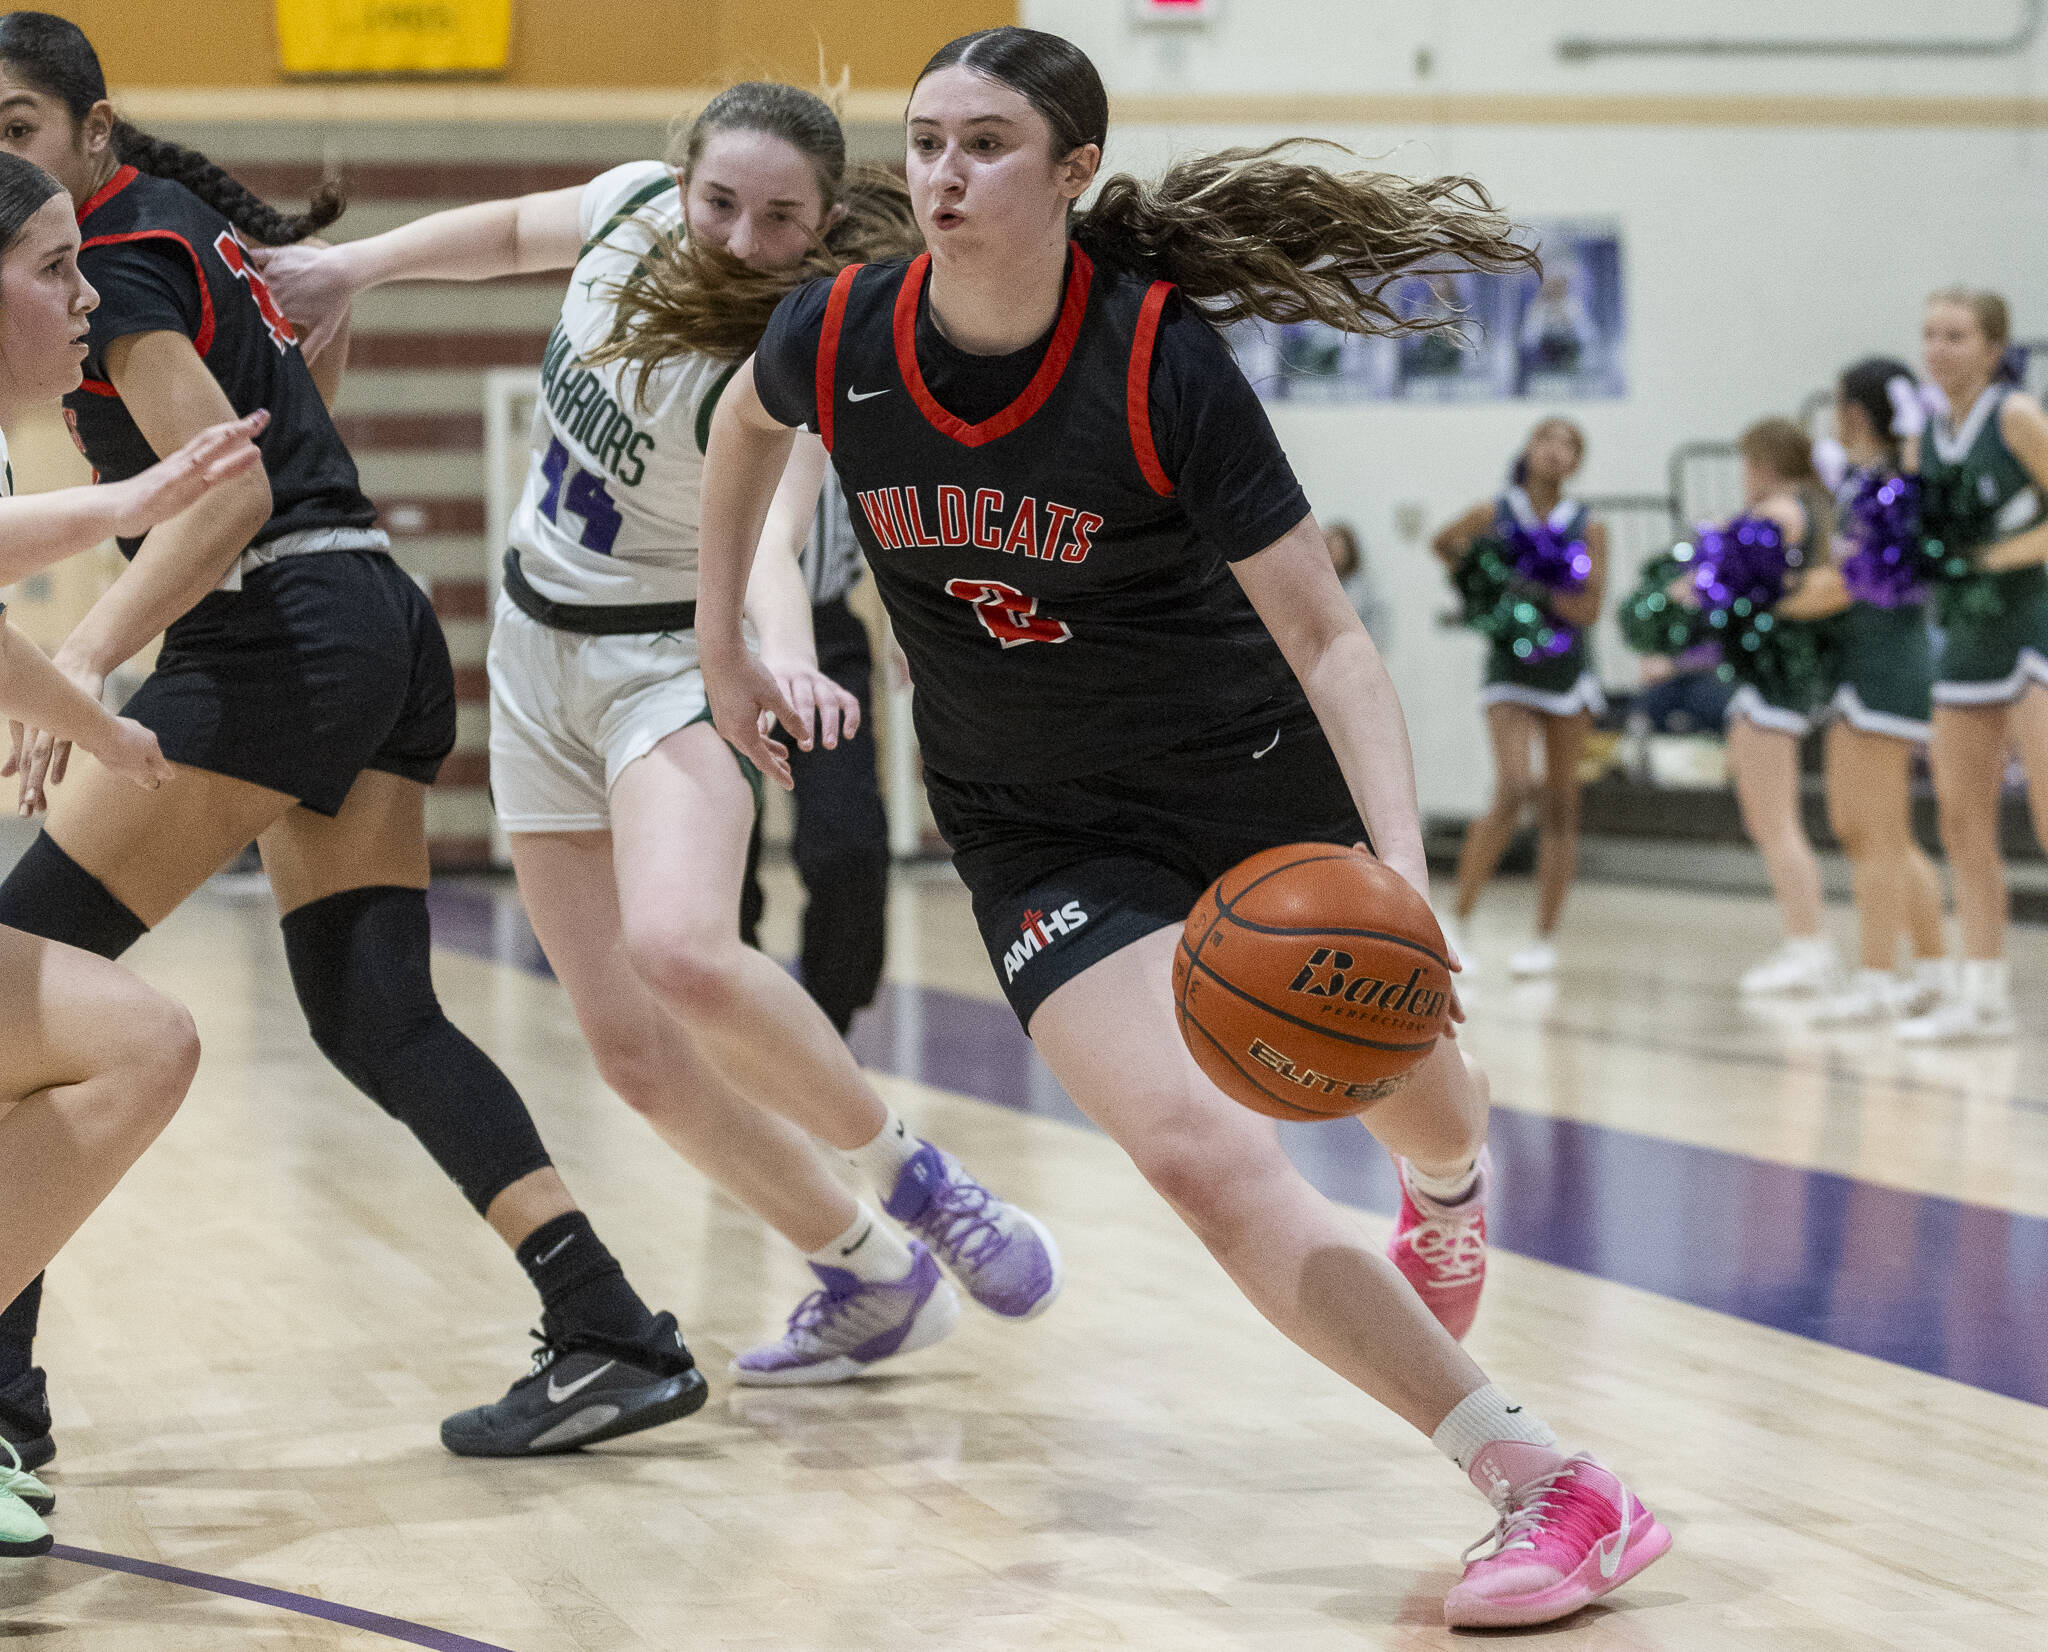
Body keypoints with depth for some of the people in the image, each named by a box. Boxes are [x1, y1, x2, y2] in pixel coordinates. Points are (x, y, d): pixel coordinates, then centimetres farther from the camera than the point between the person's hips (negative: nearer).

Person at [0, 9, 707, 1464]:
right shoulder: (185, 209, 16)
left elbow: (227, 491, -21)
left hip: (278, 633, -10)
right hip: (383, 629, 10)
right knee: (375, 1015, 7)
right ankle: (612, 1337, -1)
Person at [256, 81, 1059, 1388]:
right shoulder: (633, 208, -8)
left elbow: (767, 539, -45)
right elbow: (518, 229, 16)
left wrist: (784, 655, -64)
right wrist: (358, 264, 9)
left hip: (671, 659, -6)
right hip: (537, 655, 6)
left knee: (679, 951, -34)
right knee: (633, 1048, 2)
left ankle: (909, 1172, -10)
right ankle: (872, 1282, 17)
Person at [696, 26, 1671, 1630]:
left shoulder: (1163, 364, -25)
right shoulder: (836, 340, -16)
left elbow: (1325, 637, -25)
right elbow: (750, 420, 11)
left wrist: (1406, 872, -37)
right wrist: (721, 640, 14)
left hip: (1256, 778, -1)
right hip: (1044, 836, 1)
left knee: (1416, 1101, 21)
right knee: (1203, 1151, -23)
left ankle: (1452, 1193, 63)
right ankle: (1547, 1488, -21)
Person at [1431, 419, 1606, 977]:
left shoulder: (1588, 527, -1)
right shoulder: (1494, 513, -4)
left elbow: (1589, 609, -7)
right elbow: (1443, 544, 16)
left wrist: (1537, 591, -20)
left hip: (1568, 667, 2)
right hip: (1509, 666, -2)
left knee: (1559, 804, 3)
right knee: (1514, 790, -18)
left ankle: (1546, 939, 8)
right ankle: (1458, 920, -7)